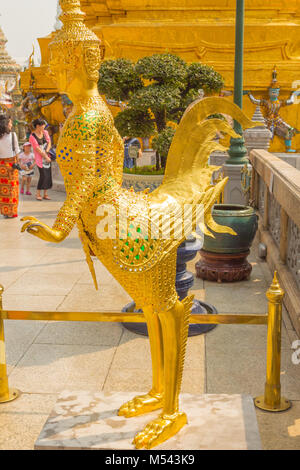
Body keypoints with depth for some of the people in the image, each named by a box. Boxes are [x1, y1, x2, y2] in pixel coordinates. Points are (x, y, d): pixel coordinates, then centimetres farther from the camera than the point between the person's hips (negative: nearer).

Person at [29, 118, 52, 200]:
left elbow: (49, 143, 5)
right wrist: (46, 157, -13)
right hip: (40, 158, -6)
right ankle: (38, 194, 1)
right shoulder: (32, 137, -12)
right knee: (43, 175, -13)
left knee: (48, 175, 4)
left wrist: (46, 152, -12)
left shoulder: (45, 132, 4)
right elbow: (37, 149, -14)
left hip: (47, 156, 6)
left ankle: (45, 194, 13)